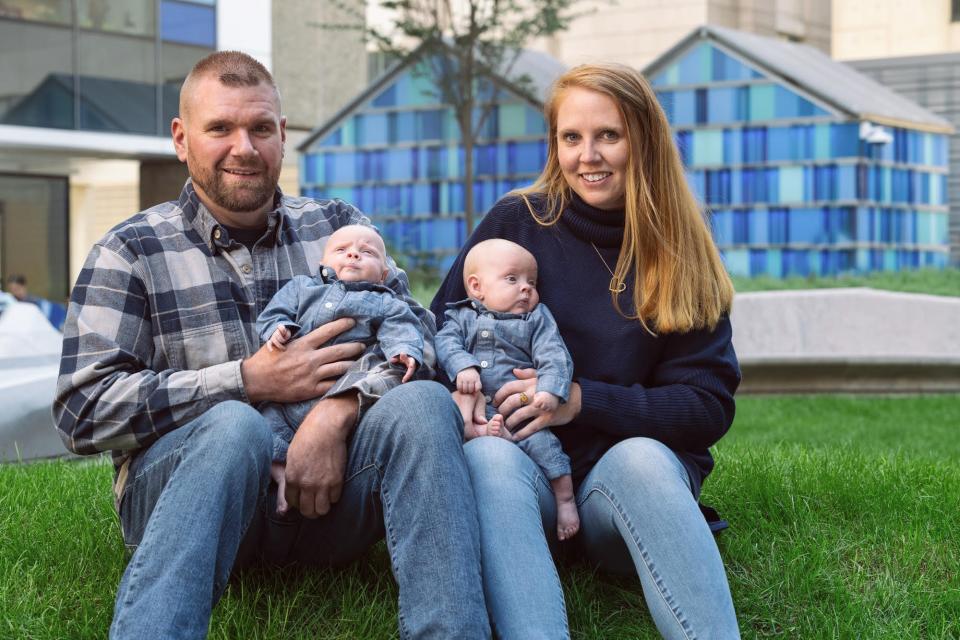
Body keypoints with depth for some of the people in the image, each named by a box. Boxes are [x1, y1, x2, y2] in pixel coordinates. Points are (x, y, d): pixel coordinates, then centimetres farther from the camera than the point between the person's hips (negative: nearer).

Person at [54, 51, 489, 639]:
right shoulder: (132, 252, 6)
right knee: (235, 425, -36)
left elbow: (414, 335, -1)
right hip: (181, 483, -2)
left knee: (421, 403, -27)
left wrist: (336, 412, -22)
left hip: (327, 482, 3)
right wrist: (251, 382, -11)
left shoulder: (338, 226, 14)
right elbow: (84, 411, -5)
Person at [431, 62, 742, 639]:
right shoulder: (515, 222, 5)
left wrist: (583, 399, -14)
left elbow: (709, 406, -1)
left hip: (639, 463, 0)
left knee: (640, 460, -36)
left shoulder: (683, 258, 4)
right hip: (531, 468, 0)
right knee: (487, 456, -35)